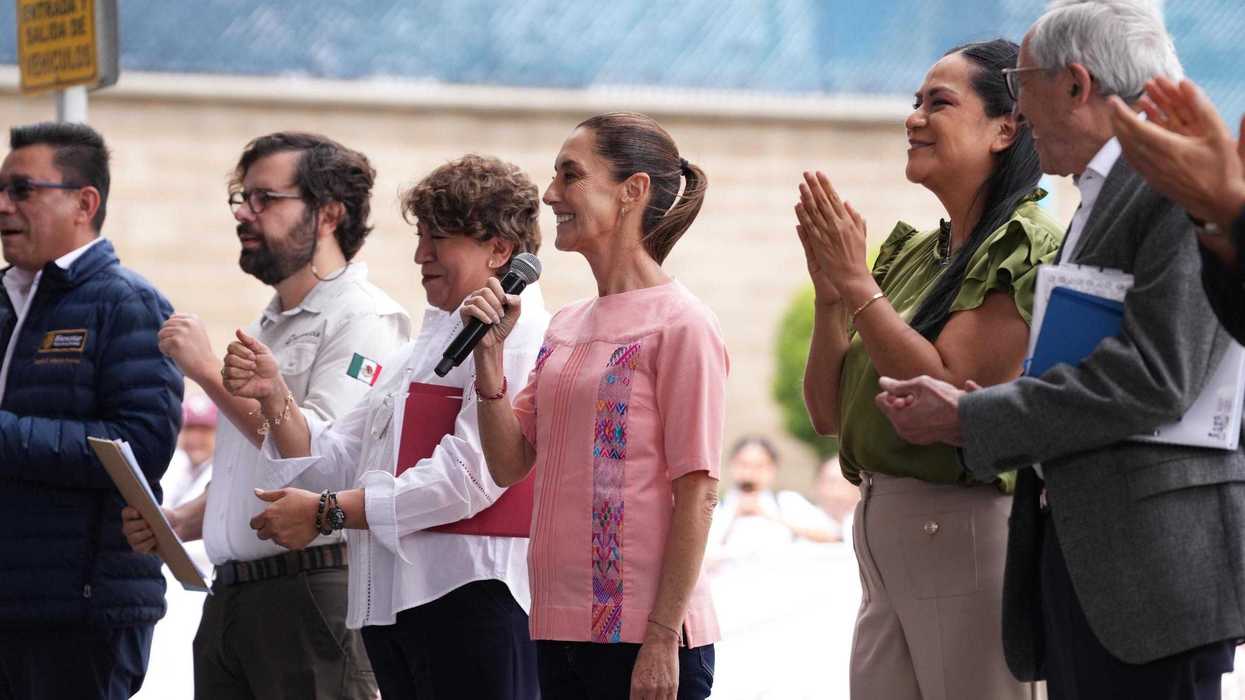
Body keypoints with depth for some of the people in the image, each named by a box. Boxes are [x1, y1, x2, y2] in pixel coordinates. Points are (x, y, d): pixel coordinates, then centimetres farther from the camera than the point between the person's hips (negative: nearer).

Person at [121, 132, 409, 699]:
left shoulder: (364, 321, -7)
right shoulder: (266, 328, 22)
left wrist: (208, 371, -13)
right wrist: (181, 521, 10)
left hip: (314, 594, -9)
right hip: (230, 597, 9)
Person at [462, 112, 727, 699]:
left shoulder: (679, 325, -8)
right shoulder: (565, 327, 14)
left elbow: (697, 495, -12)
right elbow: (509, 465, 13)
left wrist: (662, 640, -16)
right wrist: (489, 354, 1)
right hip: (560, 629, 7)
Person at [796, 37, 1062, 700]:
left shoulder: (1027, 247, -9)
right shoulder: (911, 252, 14)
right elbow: (829, 411, 14)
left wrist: (858, 283, -12)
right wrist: (830, 292, 0)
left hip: (967, 531, -8)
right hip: (881, 533, 8)